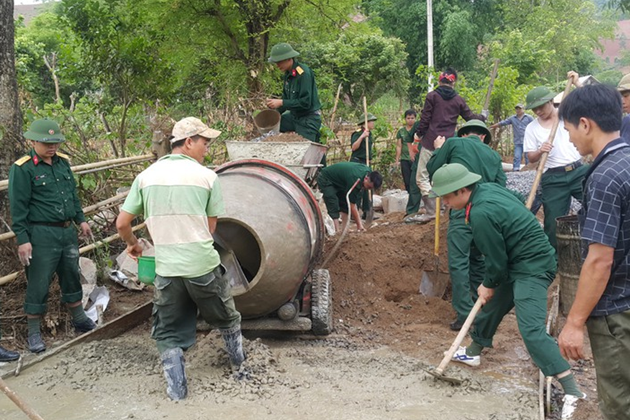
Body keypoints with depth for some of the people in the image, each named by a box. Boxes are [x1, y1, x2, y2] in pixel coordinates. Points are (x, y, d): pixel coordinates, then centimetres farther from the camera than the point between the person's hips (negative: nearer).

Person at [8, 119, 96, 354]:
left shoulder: (63, 162, 7)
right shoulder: (22, 169, -13)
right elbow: (18, 207, -13)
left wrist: (80, 219, 16)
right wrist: (22, 239, -16)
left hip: (67, 231, 6)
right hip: (41, 235, -6)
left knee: (72, 278, 19)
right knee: (38, 285, 2)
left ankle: (79, 320, 34)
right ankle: (34, 333, 14)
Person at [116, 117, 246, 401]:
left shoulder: (147, 176, 3)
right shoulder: (206, 177, -3)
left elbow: (122, 224, 4)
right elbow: (211, 227, 2)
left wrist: (132, 244, 23)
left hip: (166, 269, 1)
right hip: (204, 266, -1)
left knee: (169, 332, 16)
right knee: (226, 319, 22)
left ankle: (176, 388, 15)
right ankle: (240, 368, 38)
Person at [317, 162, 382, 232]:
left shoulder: (369, 172, -13)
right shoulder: (354, 180, -36)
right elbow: (352, 207, -28)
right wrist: (359, 225, -22)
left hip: (337, 180, 9)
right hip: (325, 180, -9)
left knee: (345, 205, 2)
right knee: (334, 208, -19)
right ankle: (338, 231, -22)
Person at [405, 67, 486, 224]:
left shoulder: (432, 96, -2)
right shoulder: (458, 100, 9)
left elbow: (424, 120, -6)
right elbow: (470, 118, 15)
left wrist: (417, 138, 2)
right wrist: (483, 116, 35)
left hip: (431, 143, -5)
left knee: (422, 177, -3)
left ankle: (431, 211, -13)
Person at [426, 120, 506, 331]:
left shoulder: (453, 143, 6)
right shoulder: (494, 155, 18)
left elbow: (431, 170, 11)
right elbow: (501, 186, 14)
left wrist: (438, 149, 27)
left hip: (462, 210, -5)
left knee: (459, 263, -5)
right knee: (477, 258, 21)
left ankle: (465, 316, -9)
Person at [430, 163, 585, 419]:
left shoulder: (481, 213, -27)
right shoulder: (488, 188, 1)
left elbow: (496, 259, -17)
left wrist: (490, 285, 1)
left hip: (532, 268, -11)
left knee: (531, 329, -18)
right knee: (491, 306, 24)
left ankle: (572, 390, -19)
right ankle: (473, 352, 45)